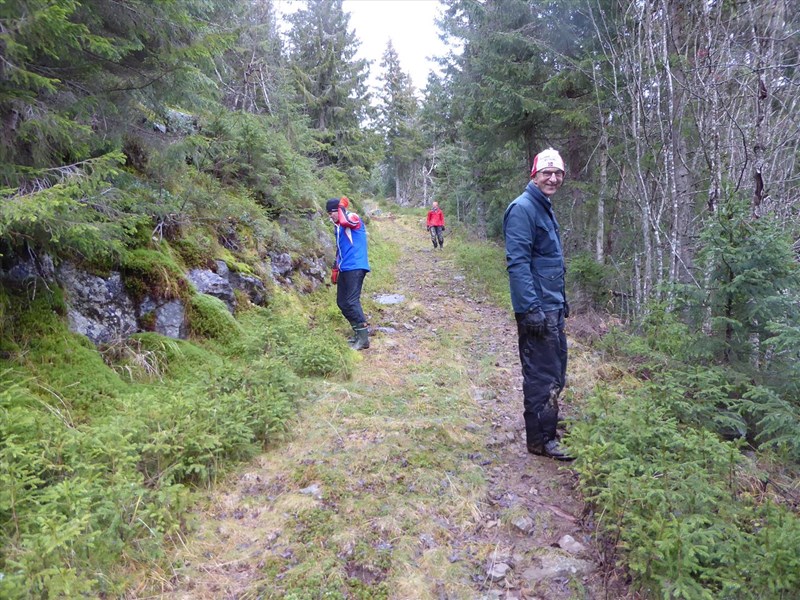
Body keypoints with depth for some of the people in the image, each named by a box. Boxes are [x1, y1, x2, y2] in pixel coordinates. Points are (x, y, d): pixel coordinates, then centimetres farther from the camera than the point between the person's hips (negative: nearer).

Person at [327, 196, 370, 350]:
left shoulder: (353, 218, -8)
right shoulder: (338, 226, 18)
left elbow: (344, 221, -34)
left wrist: (342, 207, -15)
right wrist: (335, 269, 26)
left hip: (355, 267, -9)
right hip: (345, 268, 9)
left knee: (352, 302, -15)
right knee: (342, 303, 9)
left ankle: (363, 337, -9)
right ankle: (359, 332, 18)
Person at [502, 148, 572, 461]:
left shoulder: (545, 208, 16)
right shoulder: (523, 208, -14)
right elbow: (517, 263, -22)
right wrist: (531, 308, -25)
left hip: (553, 307, 10)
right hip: (537, 308, -10)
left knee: (556, 369, 18)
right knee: (541, 375, -2)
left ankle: (549, 426, 33)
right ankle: (540, 439, 11)